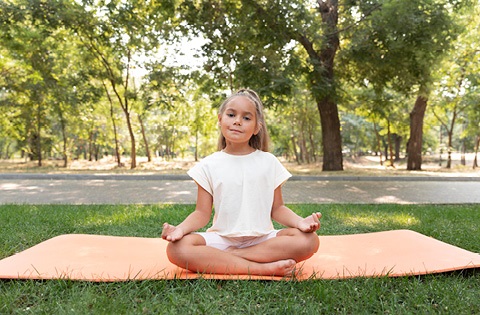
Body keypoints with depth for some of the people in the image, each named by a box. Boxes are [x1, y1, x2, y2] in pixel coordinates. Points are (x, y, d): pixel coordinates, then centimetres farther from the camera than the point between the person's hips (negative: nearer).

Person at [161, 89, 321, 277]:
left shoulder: (269, 162, 6)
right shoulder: (208, 165, 5)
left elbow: (277, 209, 7)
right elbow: (202, 213, 2)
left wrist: (299, 221, -14)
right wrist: (181, 228, -18)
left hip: (262, 238, 1)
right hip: (221, 238, 0)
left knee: (309, 240, -25)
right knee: (177, 248, -29)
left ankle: (230, 255, -20)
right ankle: (264, 268, -28)